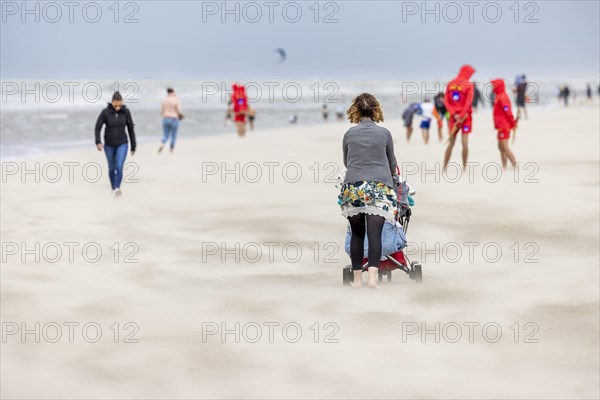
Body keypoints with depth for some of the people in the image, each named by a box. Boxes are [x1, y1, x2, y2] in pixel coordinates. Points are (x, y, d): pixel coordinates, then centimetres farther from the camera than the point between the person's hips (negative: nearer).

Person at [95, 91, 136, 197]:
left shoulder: (126, 111, -10)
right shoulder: (105, 112, -15)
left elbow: (130, 128, -2)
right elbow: (98, 128, -13)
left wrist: (133, 146, 2)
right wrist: (98, 142, -30)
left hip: (122, 144, -1)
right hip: (109, 145, 1)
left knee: (119, 167, -20)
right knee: (112, 168, 15)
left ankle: (117, 189, -30)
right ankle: (114, 188, 36)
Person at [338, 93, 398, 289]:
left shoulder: (349, 134, 10)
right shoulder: (384, 133, 7)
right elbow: (392, 163, 22)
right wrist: (391, 176, 44)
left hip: (352, 186, 1)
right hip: (379, 186, -1)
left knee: (357, 233, 9)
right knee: (374, 233, -8)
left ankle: (357, 279, 11)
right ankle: (372, 276, -21)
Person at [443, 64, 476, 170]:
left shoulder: (450, 84, 6)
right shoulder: (468, 85, -7)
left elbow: (446, 101, -2)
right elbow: (469, 102, -15)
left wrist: (454, 115, -8)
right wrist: (461, 117, -14)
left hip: (453, 116, 4)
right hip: (465, 116, -4)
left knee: (451, 143, 10)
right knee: (465, 142, -2)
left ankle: (444, 168, 9)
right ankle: (464, 168, -1)